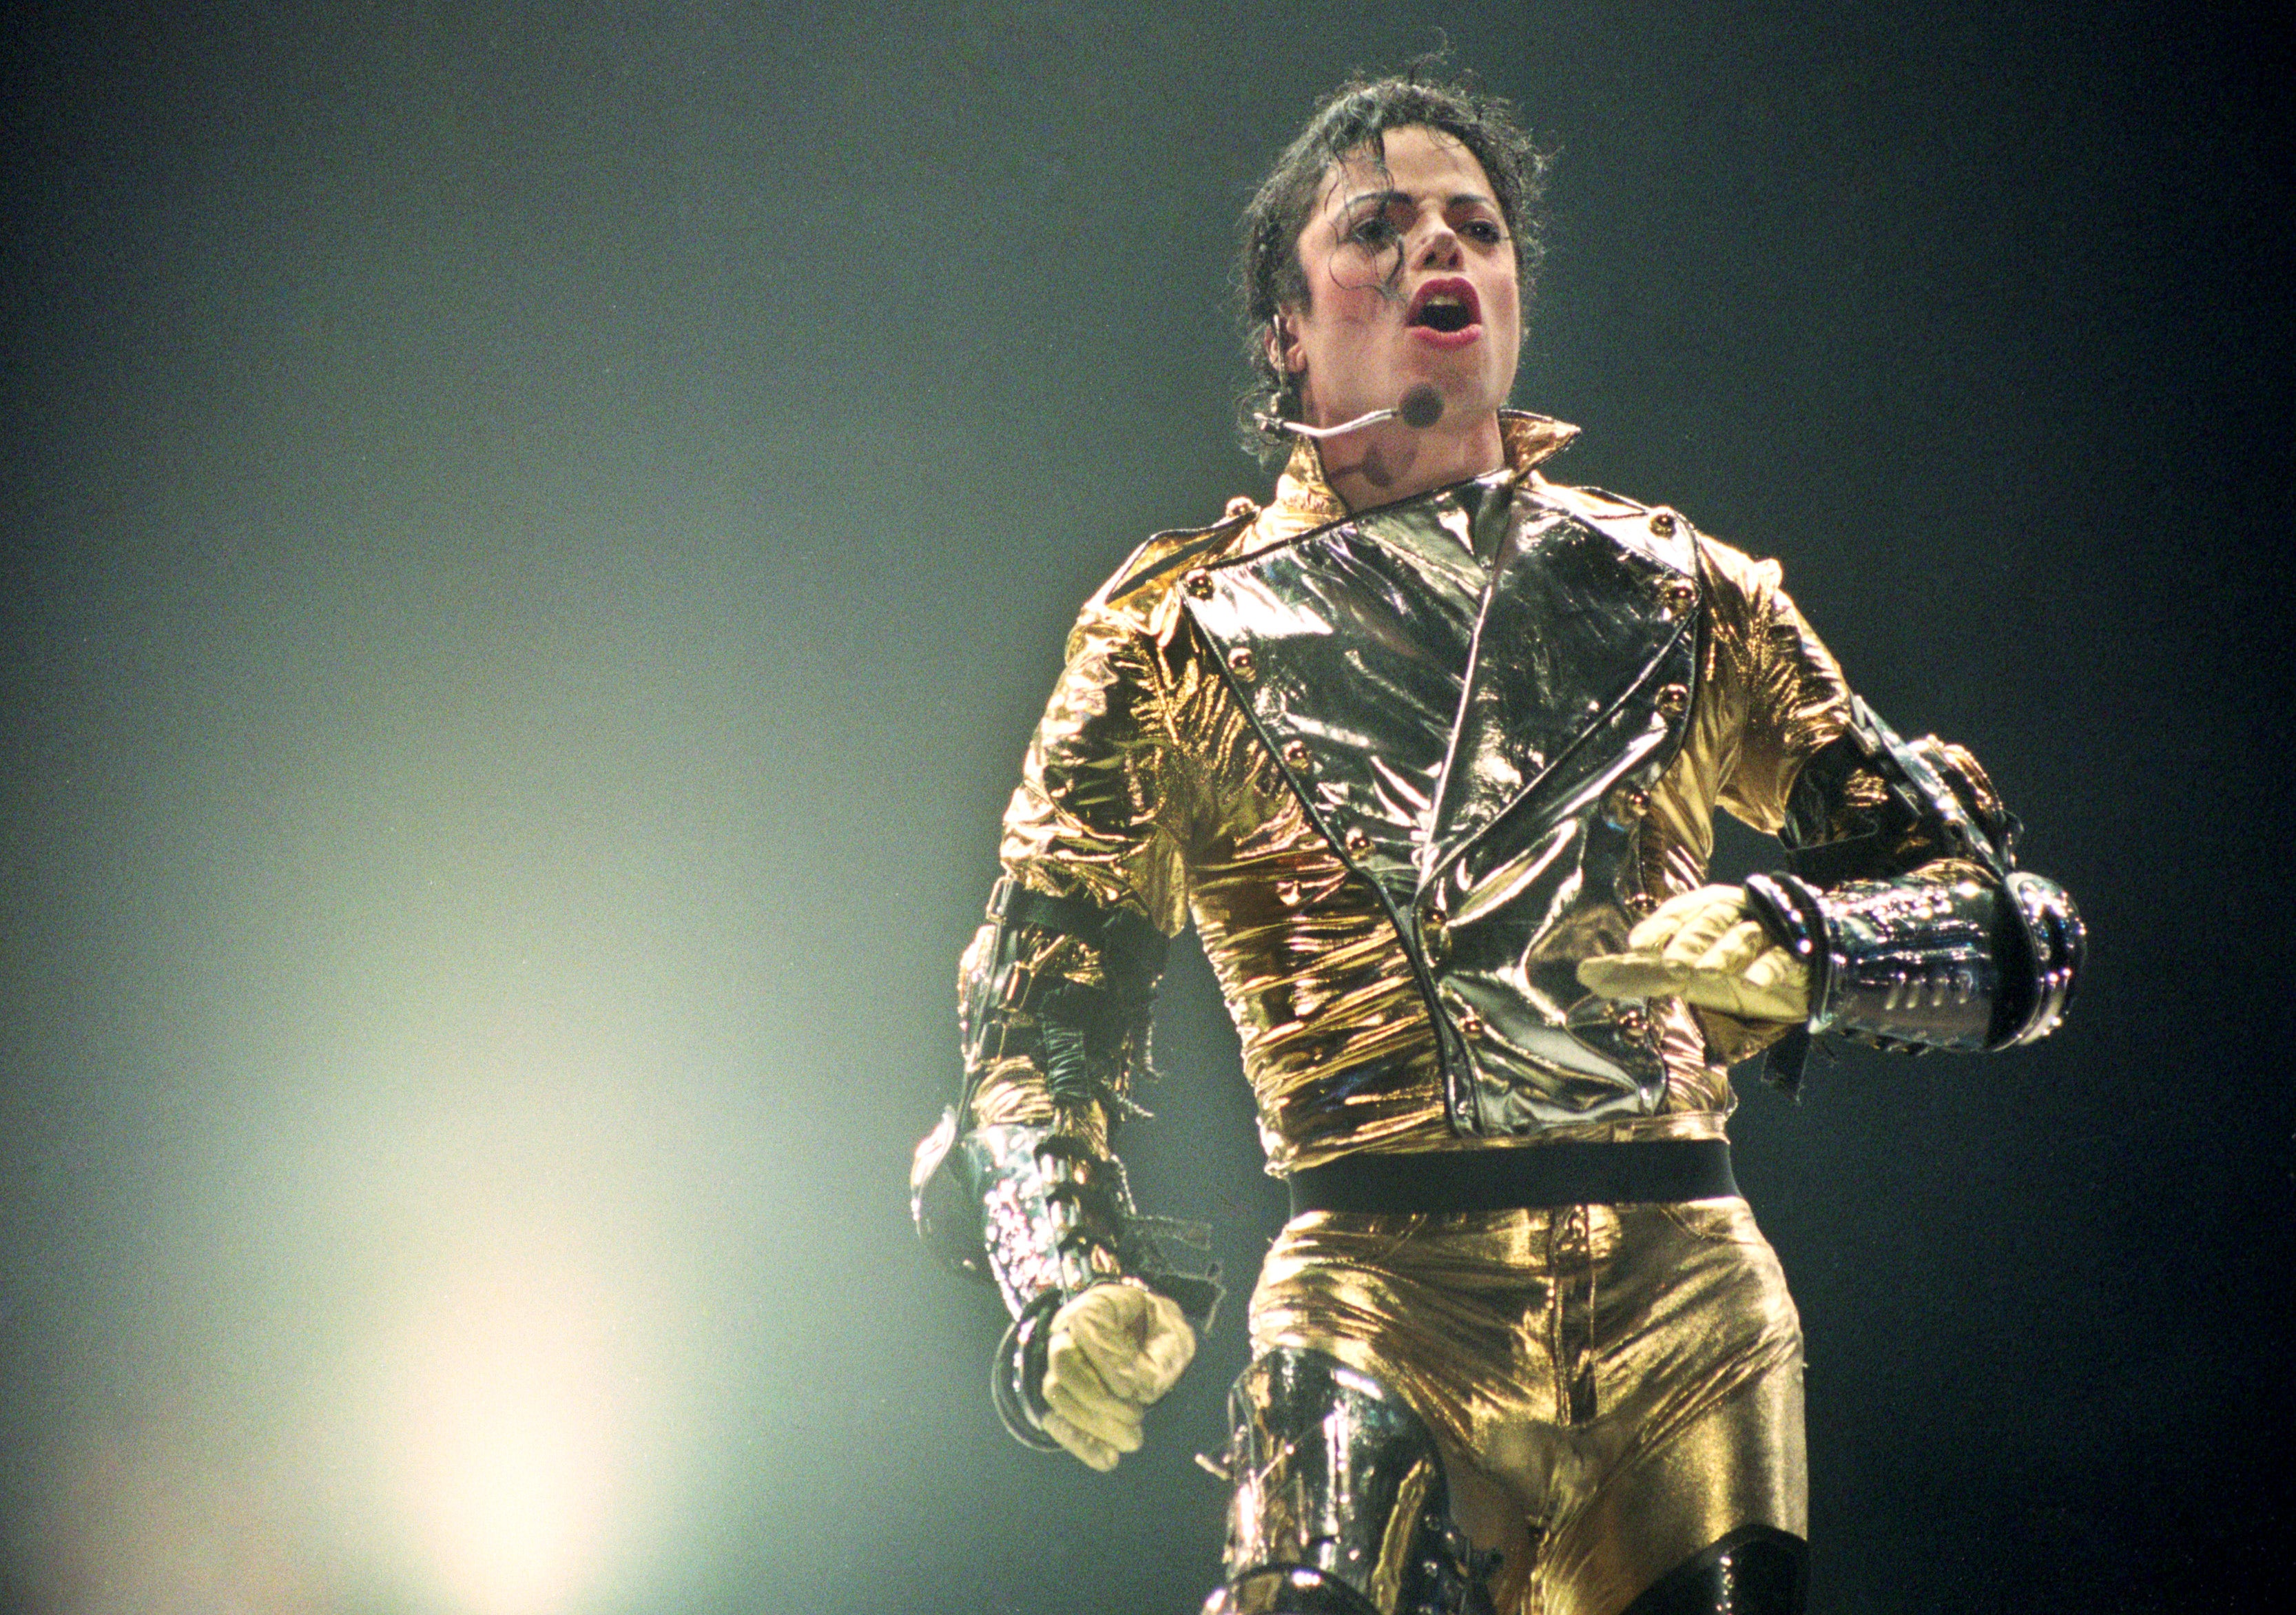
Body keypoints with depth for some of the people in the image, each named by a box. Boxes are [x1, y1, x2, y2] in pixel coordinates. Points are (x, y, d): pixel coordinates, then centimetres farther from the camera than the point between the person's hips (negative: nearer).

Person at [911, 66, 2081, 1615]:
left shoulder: (1680, 588, 16)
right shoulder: (1181, 630, 13)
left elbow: (2011, 918, 13)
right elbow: (1039, 1029, 11)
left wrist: (1793, 947, -8)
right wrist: (1077, 1284, -8)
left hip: (1694, 1283, 2)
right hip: (1378, 1296, -2)